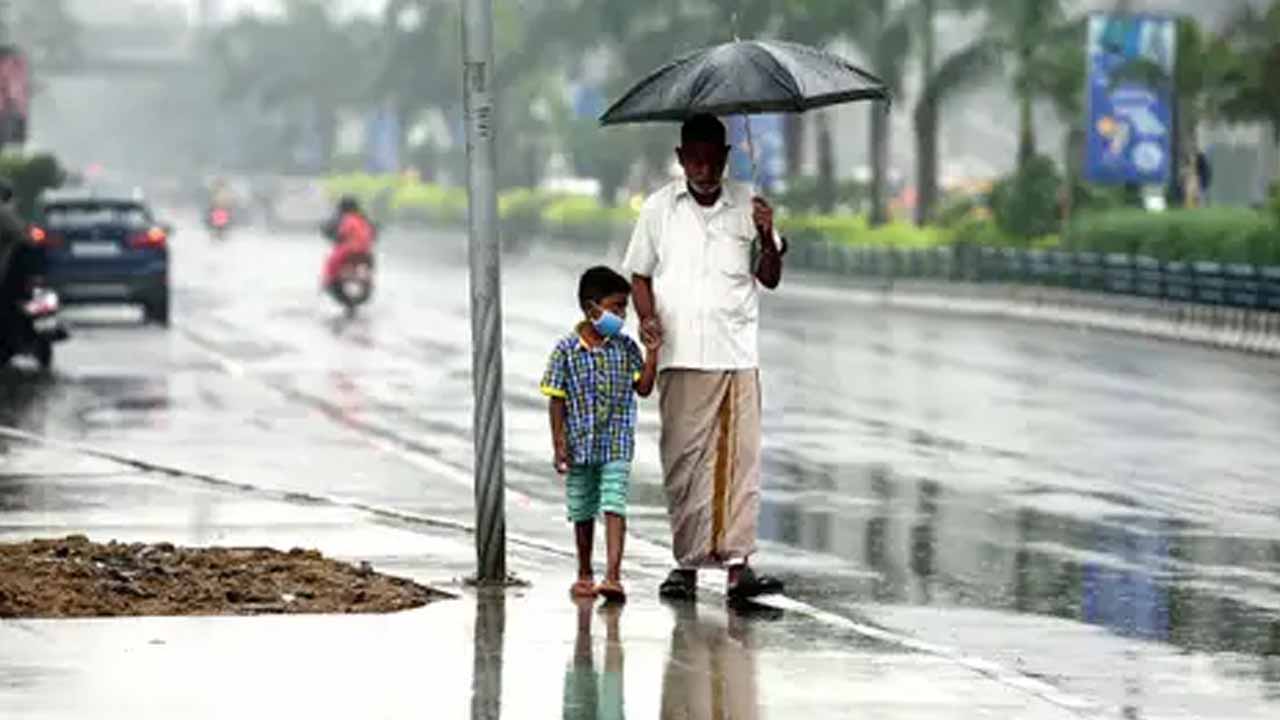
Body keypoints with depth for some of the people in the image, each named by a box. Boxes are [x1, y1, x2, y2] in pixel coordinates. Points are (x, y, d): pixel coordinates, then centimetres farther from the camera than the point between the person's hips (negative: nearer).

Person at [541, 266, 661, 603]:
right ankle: (584, 575, 28)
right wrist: (559, 445, -6)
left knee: (614, 508, -13)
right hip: (580, 445, 0)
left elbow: (643, 388, 2)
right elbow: (558, 399, -3)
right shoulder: (567, 351, -5)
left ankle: (613, 577, -20)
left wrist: (651, 354, -8)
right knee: (582, 513, 13)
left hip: (616, 447, 0)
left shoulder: (625, 348, 1)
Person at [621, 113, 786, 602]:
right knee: (684, 458, -2)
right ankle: (688, 561, 4)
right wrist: (647, 317, -5)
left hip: (739, 354, 0)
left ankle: (738, 561, -7)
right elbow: (639, 274, 13)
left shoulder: (746, 206, 8)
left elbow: (769, 279, 11)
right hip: (682, 355, 0)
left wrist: (767, 238, -8)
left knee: (742, 456, -6)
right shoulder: (659, 209, 7)